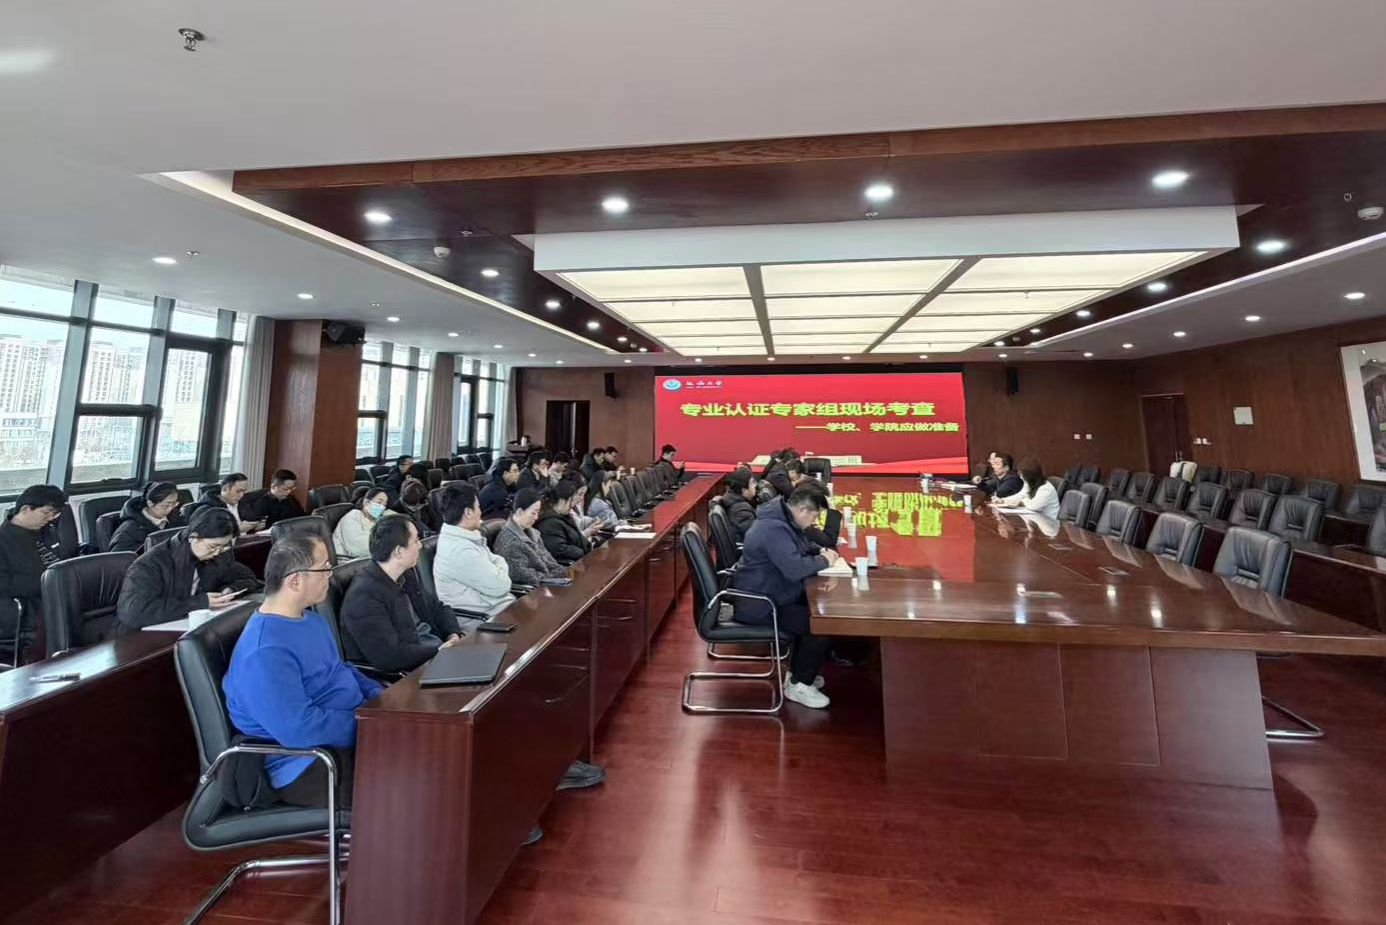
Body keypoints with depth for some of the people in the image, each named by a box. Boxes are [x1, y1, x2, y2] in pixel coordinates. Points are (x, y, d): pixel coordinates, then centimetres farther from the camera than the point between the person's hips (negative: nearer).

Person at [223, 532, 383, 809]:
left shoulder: (310, 618, 6)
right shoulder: (265, 652, -24)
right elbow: (299, 729, -28)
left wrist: (380, 696, 0)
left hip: (349, 732, 9)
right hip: (308, 767, -9)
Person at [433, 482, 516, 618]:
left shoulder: (467, 537, 4)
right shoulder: (460, 550, -26)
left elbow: (498, 560, 11)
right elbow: (500, 586, -22)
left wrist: (498, 569, -10)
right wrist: (500, 567, -4)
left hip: (497, 603, 9)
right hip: (484, 617, -9)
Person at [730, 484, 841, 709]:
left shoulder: (782, 520, 7)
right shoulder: (774, 529, -27)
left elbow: (799, 549, 23)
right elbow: (795, 569, -35)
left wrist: (820, 552, 2)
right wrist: (823, 561, -17)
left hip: (765, 595, 11)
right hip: (758, 605, -11)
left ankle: (798, 672, 25)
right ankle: (798, 685, 5)